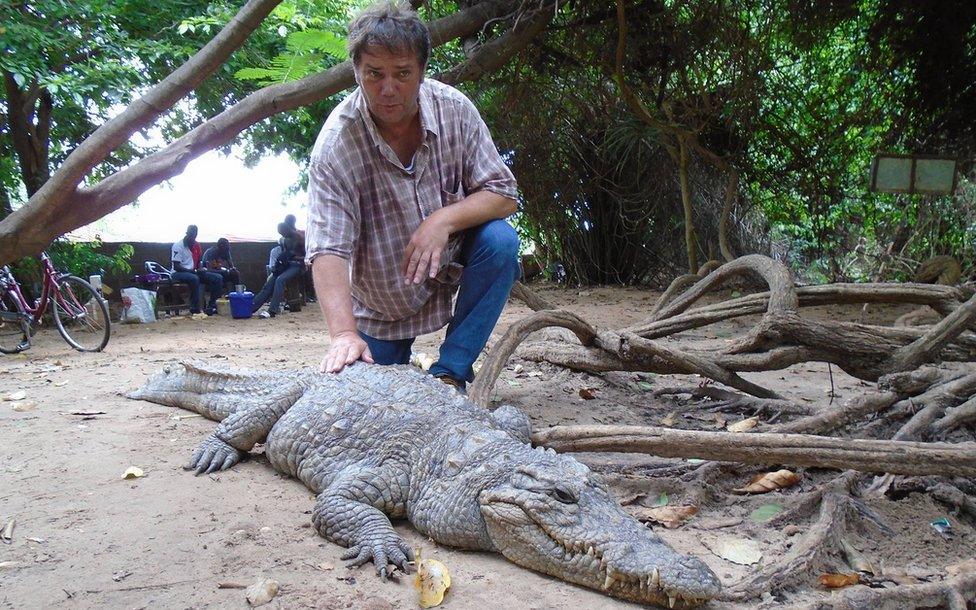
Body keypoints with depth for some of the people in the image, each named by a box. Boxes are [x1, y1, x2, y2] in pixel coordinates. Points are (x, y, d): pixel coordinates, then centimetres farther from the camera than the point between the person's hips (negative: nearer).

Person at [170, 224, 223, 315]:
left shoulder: (197, 245, 9)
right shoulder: (178, 246, -10)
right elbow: (176, 266, -15)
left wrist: (200, 269, -2)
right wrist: (192, 271, -24)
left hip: (193, 272, 7)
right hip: (178, 273, -7)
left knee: (218, 278, -9)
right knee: (194, 279, -40)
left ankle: (211, 306, -10)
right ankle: (195, 309, -33)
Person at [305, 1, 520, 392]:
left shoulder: (453, 108, -17)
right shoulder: (336, 144, -26)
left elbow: (503, 194, -13)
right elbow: (327, 250, -32)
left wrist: (444, 219, -31)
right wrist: (344, 334, -45)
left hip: (451, 258, 2)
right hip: (381, 299, -1)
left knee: (500, 241, -28)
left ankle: (450, 374, -16)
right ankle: (394, 352, 34)